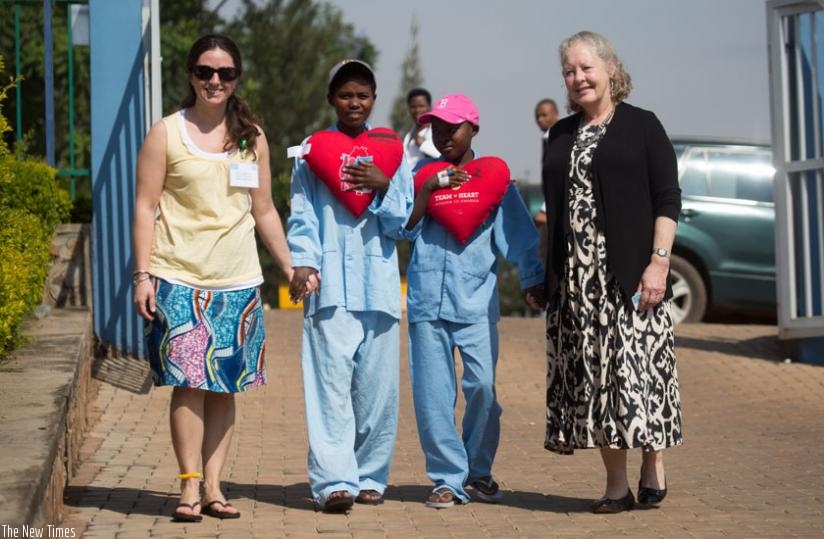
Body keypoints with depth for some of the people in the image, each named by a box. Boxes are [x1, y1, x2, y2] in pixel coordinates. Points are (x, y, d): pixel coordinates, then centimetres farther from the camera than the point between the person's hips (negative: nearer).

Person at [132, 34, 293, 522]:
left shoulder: (252, 137, 11)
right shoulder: (166, 134, 2)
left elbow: (264, 211, 17)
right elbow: (145, 208, 0)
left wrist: (290, 266, 13)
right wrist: (143, 274, -8)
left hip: (238, 281, 3)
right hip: (179, 280, -3)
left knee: (226, 387, 4)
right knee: (190, 383, -9)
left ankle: (213, 487, 10)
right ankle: (190, 487, -2)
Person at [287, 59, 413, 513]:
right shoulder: (312, 151, 9)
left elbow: (403, 221, 9)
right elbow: (301, 215, 4)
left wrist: (383, 187, -8)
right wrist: (303, 262, -10)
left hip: (379, 283, 2)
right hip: (331, 286, -2)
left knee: (377, 384, 1)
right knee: (330, 381, -11)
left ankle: (370, 476, 12)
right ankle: (333, 480, -14)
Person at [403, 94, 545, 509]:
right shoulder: (421, 174, 10)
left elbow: (518, 233, 6)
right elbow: (405, 225, -1)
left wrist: (533, 280, 3)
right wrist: (431, 186, -10)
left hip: (476, 299, -1)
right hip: (427, 297, 1)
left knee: (482, 386, -8)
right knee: (432, 392, -1)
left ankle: (479, 471, 12)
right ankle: (447, 478, 7)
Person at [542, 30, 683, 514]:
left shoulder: (642, 126, 2)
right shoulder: (561, 135, 16)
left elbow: (668, 199, -4)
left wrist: (659, 261, -14)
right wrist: (547, 274, 11)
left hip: (629, 274, -4)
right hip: (577, 277, 4)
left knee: (638, 368, -6)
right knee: (593, 376, 1)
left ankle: (653, 469, 11)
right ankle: (617, 485, 6)